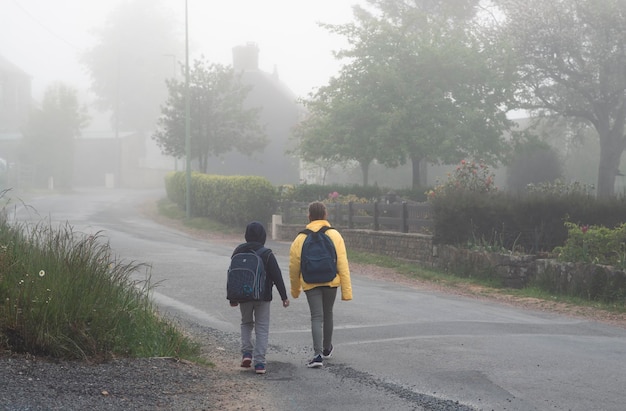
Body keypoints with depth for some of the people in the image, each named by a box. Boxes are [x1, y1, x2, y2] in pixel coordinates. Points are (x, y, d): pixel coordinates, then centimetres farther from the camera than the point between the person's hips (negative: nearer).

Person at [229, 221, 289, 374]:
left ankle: (246, 352, 4)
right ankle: (259, 362, -5)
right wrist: (284, 296, -3)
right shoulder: (266, 254, -9)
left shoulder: (238, 251, 0)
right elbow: (277, 276, -9)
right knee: (262, 327, 3)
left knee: (246, 323, 22)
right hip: (263, 296, -2)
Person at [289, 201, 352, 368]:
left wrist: (295, 289, 16)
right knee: (328, 315, 19)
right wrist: (346, 290, -6)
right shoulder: (334, 235, -3)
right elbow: (342, 264, -8)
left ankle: (318, 355, -17)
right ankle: (326, 349, 36)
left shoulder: (301, 238, -2)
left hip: (310, 284, -1)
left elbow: (294, 266, 2)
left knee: (317, 317, -1)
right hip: (331, 281, 1)